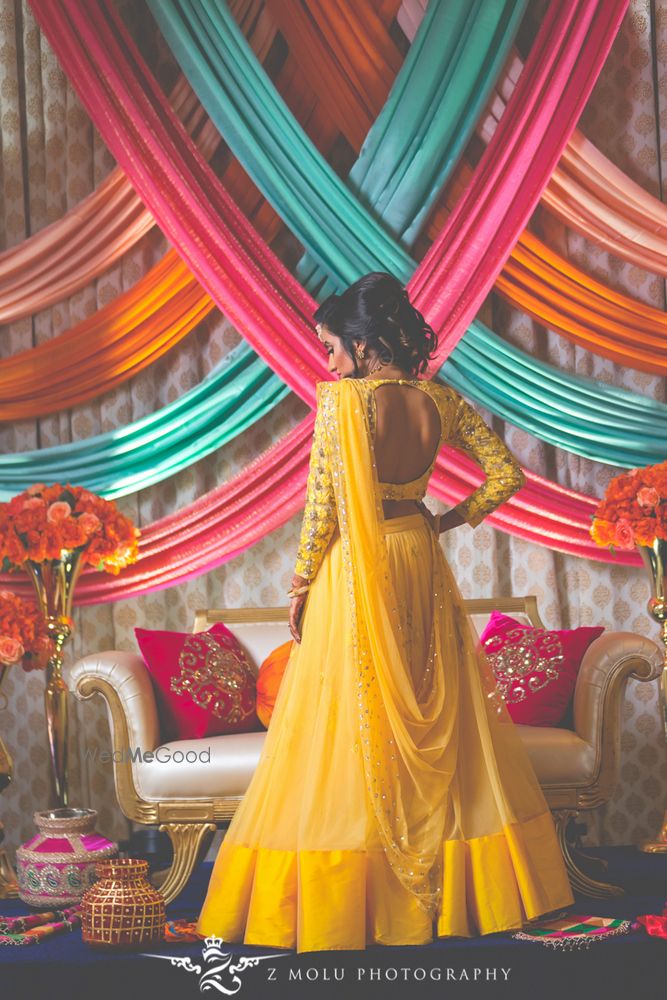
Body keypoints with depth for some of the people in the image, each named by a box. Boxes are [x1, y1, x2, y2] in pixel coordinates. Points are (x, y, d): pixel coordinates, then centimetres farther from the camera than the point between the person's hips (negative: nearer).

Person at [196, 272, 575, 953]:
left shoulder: (342, 398, -13)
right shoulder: (442, 401, 2)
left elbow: (322, 502, -13)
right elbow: (506, 474, 4)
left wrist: (301, 583, -3)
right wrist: (449, 521, 12)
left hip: (355, 570, -5)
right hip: (421, 566, 5)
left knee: (349, 729, 1)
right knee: (435, 722, 13)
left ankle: (337, 903, 6)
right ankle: (452, 890, 22)